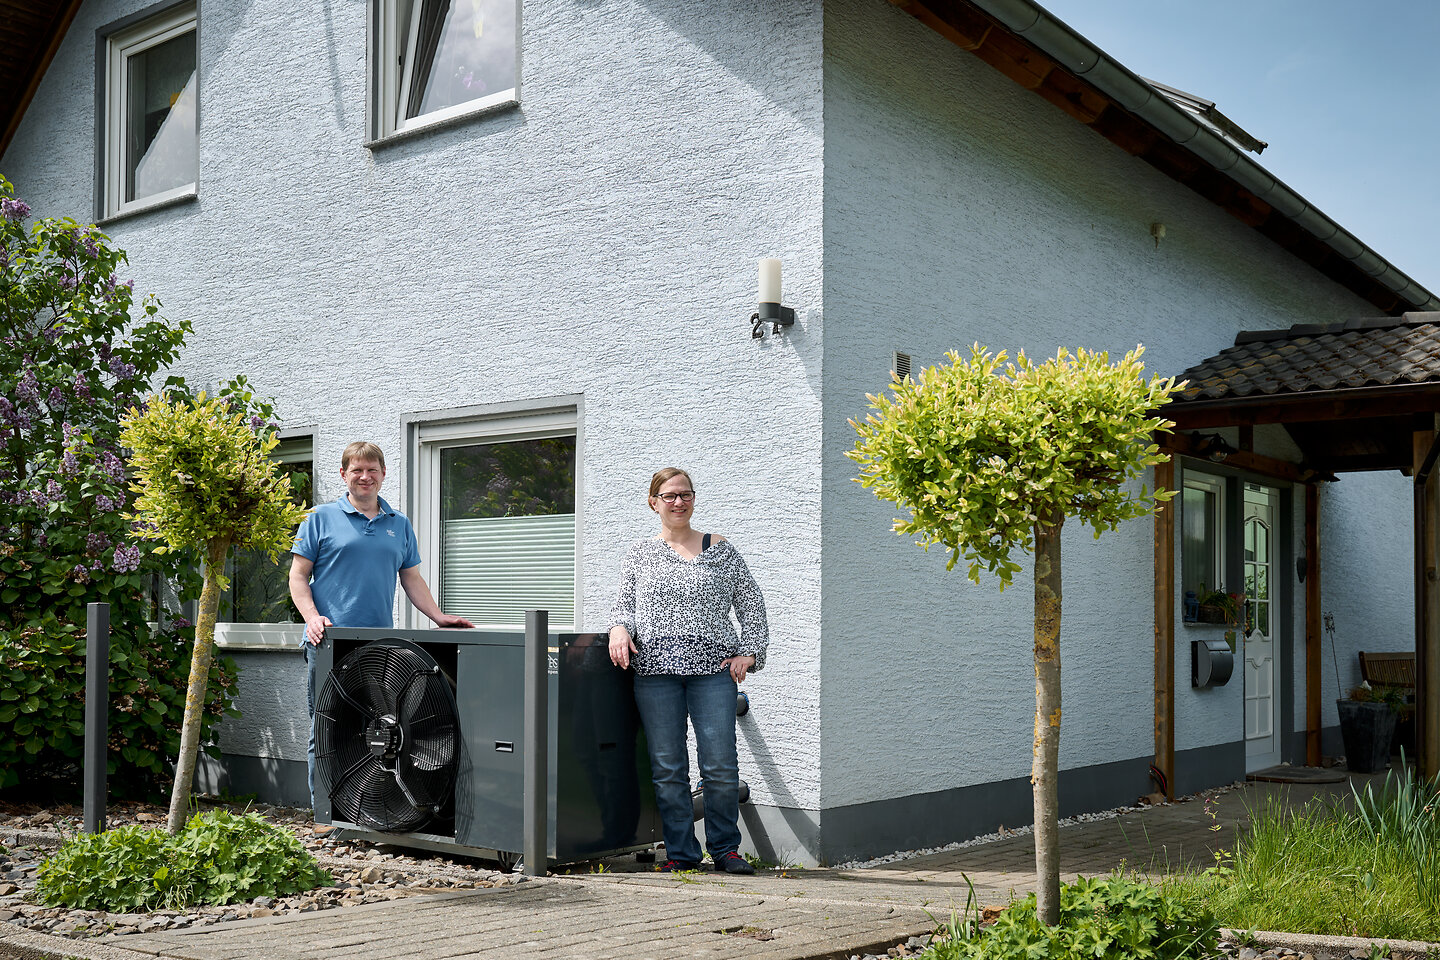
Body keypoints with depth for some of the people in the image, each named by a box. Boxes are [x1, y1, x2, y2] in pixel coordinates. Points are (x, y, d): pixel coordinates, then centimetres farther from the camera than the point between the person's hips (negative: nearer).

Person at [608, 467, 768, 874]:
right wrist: (620, 628, -7)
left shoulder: (721, 550, 11)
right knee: (667, 767, 1)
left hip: (712, 669, -1)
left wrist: (748, 651, 3)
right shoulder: (639, 553, 14)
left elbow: (751, 603, 14)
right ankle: (681, 852, 12)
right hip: (655, 671, 1)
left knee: (721, 764, -5)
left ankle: (725, 848, 11)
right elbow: (625, 603, 15)